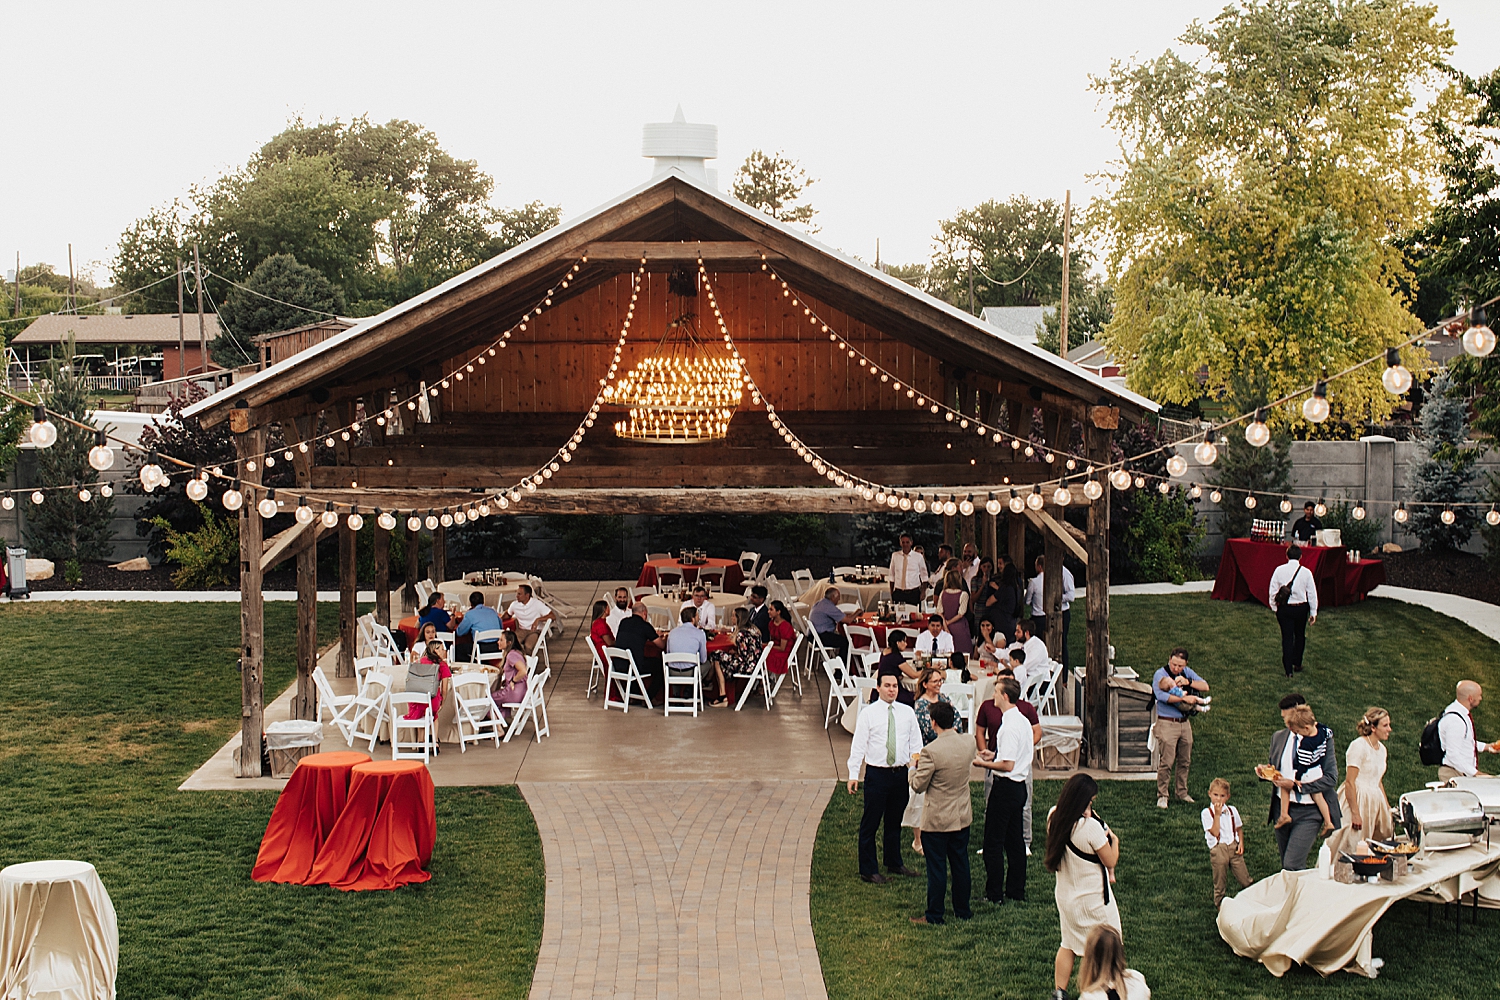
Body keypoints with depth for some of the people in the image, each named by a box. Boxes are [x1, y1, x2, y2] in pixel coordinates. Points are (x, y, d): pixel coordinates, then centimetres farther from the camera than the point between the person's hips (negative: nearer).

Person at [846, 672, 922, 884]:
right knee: (870, 823, 1)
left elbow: (916, 742, 9)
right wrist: (853, 774, -12)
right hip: (877, 773, -4)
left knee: (895, 821, 18)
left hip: (901, 772, 4)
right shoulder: (868, 713, -4)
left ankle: (894, 862, 33)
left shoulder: (907, 713, 6)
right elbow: (858, 744, -6)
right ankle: (868, 869, 11)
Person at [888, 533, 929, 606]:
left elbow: (924, 575, 9)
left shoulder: (918, 556, 1)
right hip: (898, 593, 1)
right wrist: (891, 593, 8)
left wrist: (923, 592, 0)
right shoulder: (895, 556, 5)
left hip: (914, 593, -1)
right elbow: (892, 576, 11)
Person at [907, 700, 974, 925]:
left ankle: (934, 915, 12)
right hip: (962, 816, 6)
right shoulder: (967, 746, -3)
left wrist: (915, 767, 3)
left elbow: (918, 786, -17)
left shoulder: (931, 751, -23)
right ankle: (963, 909, 27)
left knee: (937, 867, 3)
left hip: (937, 819, -6)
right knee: (960, 863, 17)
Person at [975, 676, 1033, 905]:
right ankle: (1016, 891, 21)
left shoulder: (1010, 725, -21)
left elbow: (1008, 765, -24)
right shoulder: (1023, 721, 9)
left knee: (993, 842, -1)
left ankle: (994, 894, 3)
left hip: (1005, 787, -10)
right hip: (1019, 785, 10)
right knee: (1015, 841, 15)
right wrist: (995, 755, 17)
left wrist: (983, 764, -11)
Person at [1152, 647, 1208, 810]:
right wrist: (1184, 698, -23)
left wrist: (1188, 682, -14)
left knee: (1184, 761, 12)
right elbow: (1161, 695, -24)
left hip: (1185, 723, 6)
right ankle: (1162, 796, 1)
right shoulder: (1160, 674, -8)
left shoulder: (1187, 673, 10)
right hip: (1167, 724, -6)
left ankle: (1182, 792, 25)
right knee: (1166, 762, -7)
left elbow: (1206, 687, 3)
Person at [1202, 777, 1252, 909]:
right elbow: (1214, 832, -14)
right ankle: (1219, 903, 23)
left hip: (1234, 847, 3)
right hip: (1218, 850, -3)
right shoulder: (1207, 813, -4)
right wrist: (1217, 814, -16)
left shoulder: (1232, 810, 8)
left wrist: (1241, 843, 2)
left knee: (1245, 879, 1)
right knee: (1220, 881, 6)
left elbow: (1239, 828, 17)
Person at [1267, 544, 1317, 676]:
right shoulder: (1306, 572, -9)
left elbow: (1273, 591, -4)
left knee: (1287, 637, 5)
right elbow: (1312, 594, -4)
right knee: (1300, 636, 21)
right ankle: (1297, 664, 29)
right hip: (1301, 608, 0)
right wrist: (1313, 612, 5)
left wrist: (1274, 608, 8)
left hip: (1284, 608, 0)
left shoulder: (1279, 570, -8)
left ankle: (1288, 669, 3)